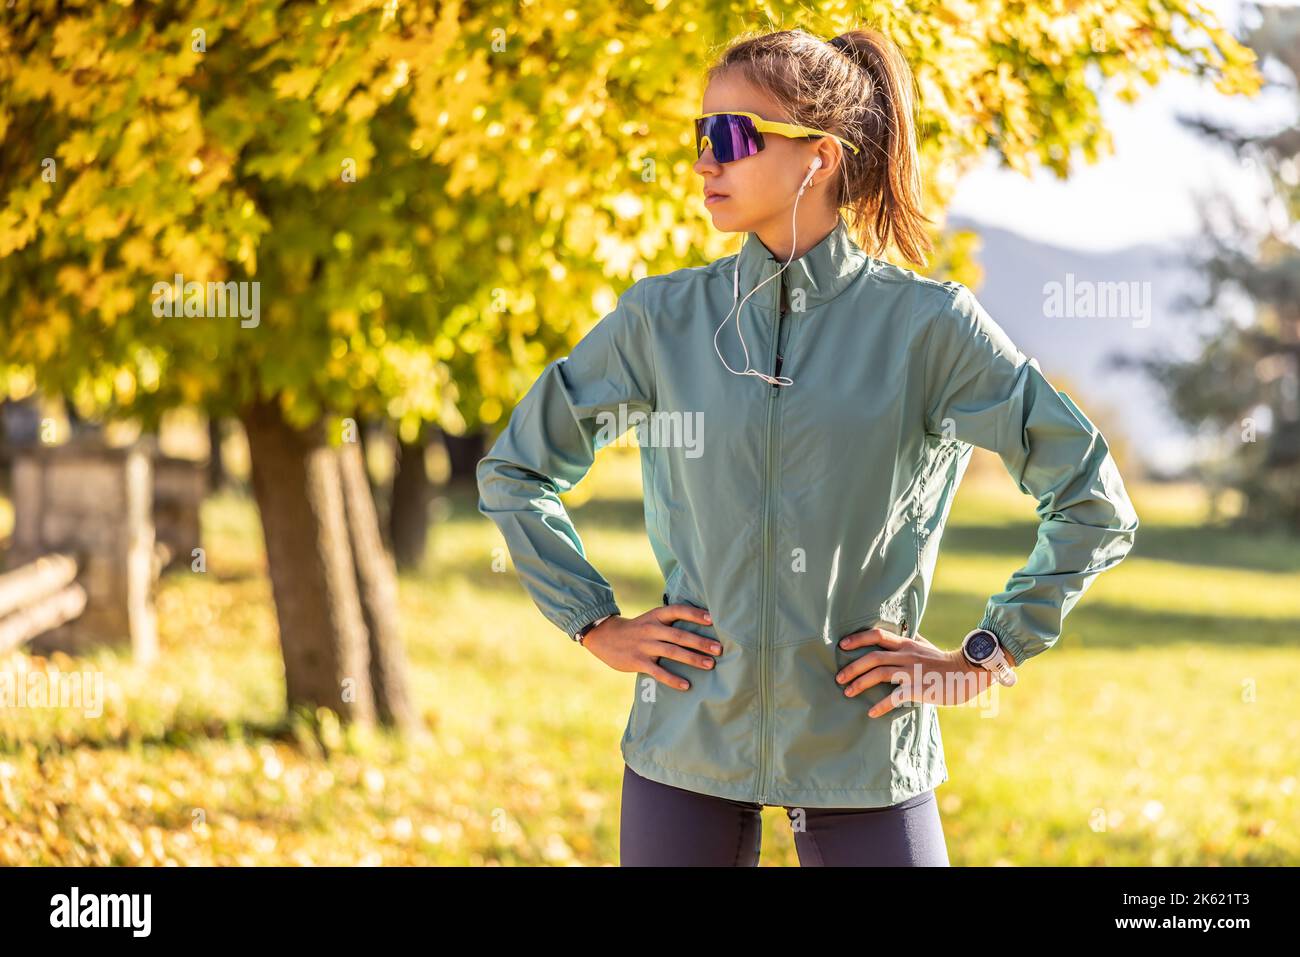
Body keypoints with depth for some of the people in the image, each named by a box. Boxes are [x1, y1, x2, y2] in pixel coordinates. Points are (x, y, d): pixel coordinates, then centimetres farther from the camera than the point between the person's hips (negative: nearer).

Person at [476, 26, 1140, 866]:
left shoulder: (927, 325, -4)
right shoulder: (663, 319, 2)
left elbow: (1094, 503, 1)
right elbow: (515, 469, 15)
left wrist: (986, 657, -2)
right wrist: (596, 624, 7)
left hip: (865, 755, -2)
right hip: (687, 742, 2)